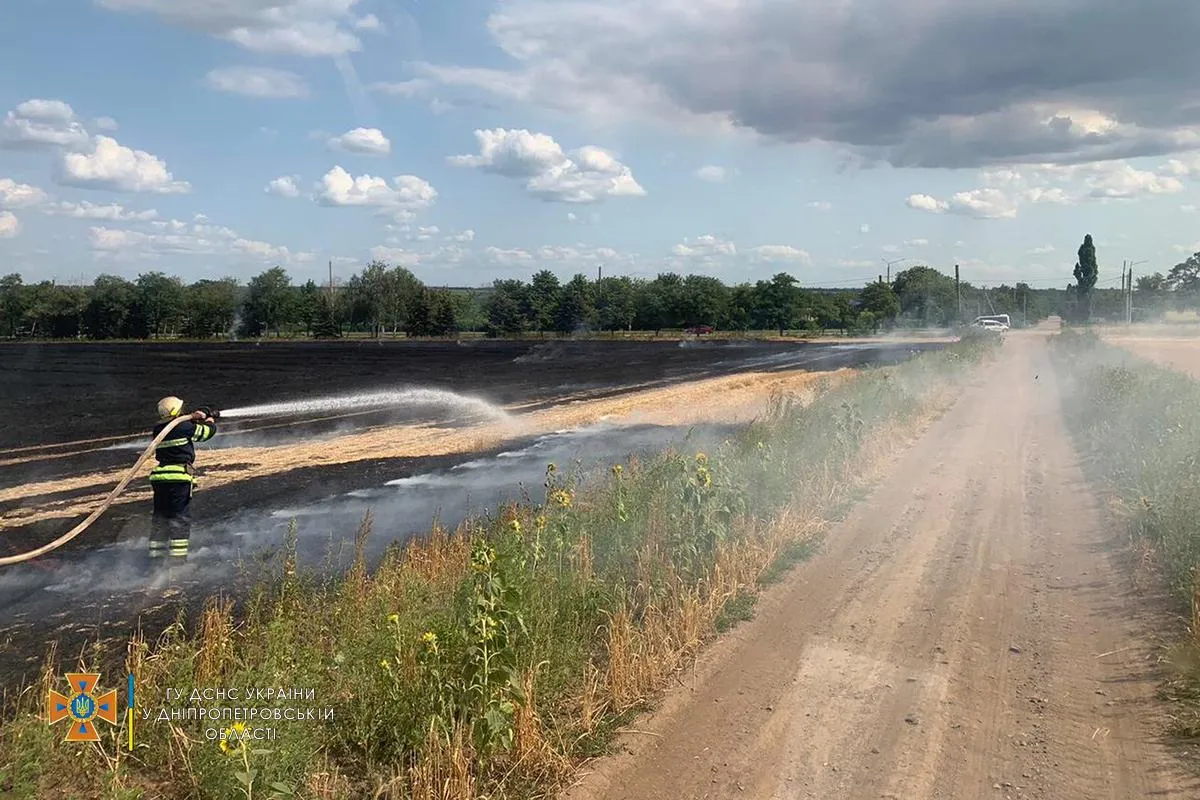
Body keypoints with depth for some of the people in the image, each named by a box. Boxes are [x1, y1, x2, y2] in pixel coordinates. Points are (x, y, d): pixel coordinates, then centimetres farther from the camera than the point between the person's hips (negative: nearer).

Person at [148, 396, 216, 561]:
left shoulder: (158, 430, 8)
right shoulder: (184, 428, -10)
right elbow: (209, 431, 4)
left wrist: (193, 419, 19)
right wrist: (210, 419, 25)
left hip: (159, 478, 7)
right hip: (179, 477, -7)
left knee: (160, 517, 15)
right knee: (180, 517, -2)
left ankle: (156, 554, 20)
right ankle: (177, 555, -5)